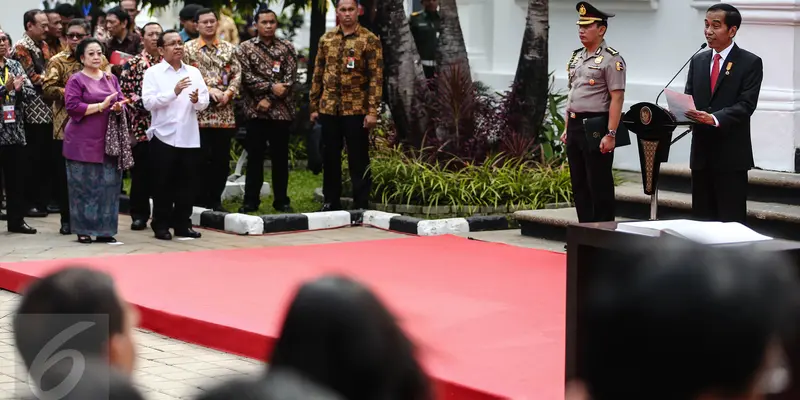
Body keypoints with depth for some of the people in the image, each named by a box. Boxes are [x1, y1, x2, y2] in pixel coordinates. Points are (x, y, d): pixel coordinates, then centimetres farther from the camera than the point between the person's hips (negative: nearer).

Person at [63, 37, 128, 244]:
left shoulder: (111, 79, 14)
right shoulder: (76, 80, -3)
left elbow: (122, 102, 13)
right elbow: (72, 107, -13)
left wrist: (118, 107, -11)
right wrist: (101, 106, -16)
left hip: (107, 141, 5)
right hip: (83, 142, -5)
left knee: (109, 185, 2)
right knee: (84, 186, -1)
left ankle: (104, 230, 8)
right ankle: (83, 230, 5)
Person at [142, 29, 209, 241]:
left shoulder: (194, 72, 11)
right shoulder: (153, 73, -2)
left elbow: (205, 101, 8)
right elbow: (148, 102, -14)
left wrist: (197, 100, -15)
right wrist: (174, 92, -23)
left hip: (190, 137, 4)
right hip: (164, 136, -4)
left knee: (187, 183, 7)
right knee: (163, 184, 1)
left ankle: (182, 224, 16)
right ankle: (161, 225, 9)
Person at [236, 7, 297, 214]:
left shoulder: (287, 48, 5)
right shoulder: (245, 48, 3)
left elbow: (290, 78, -4)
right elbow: (246, 77, -7)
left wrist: (269, 99, -13)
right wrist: (271, 87, -17)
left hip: (281, 110, 1)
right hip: (256, 111, -1)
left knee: (280, 158, 6)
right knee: (254, 157, 2)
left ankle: (281, 200, 13)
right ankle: (251, 200, 8)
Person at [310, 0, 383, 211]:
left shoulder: (370, 40, -4)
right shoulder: (326, 39, 9)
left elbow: (376, 77, -8)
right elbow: (318, 74, 13)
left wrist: (372, 110, -14)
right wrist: (313, 106, 9)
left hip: (356, 109, -4)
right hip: (329, 108, 4)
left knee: (358, 160, 0)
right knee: (330, 158, 10)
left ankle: (361, 205, 6)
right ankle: (331, 201, 20)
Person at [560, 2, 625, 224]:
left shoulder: (611, 59, -11)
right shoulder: (576, 57, 14)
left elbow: (617, 98, -15)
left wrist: (611, 134, -21)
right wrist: (567, 128, 17)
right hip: (576, 126, 8)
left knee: (599, 184, -3)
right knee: (579, 183, 11)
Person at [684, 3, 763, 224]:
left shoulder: (750, 63, -4)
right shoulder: (698, 61, 13)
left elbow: (746, 105, -13)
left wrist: (714, 118, -27)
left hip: (731, 153, -5)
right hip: (701, 150, 6)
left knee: (731, 220, -4)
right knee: (702, 218, 9)